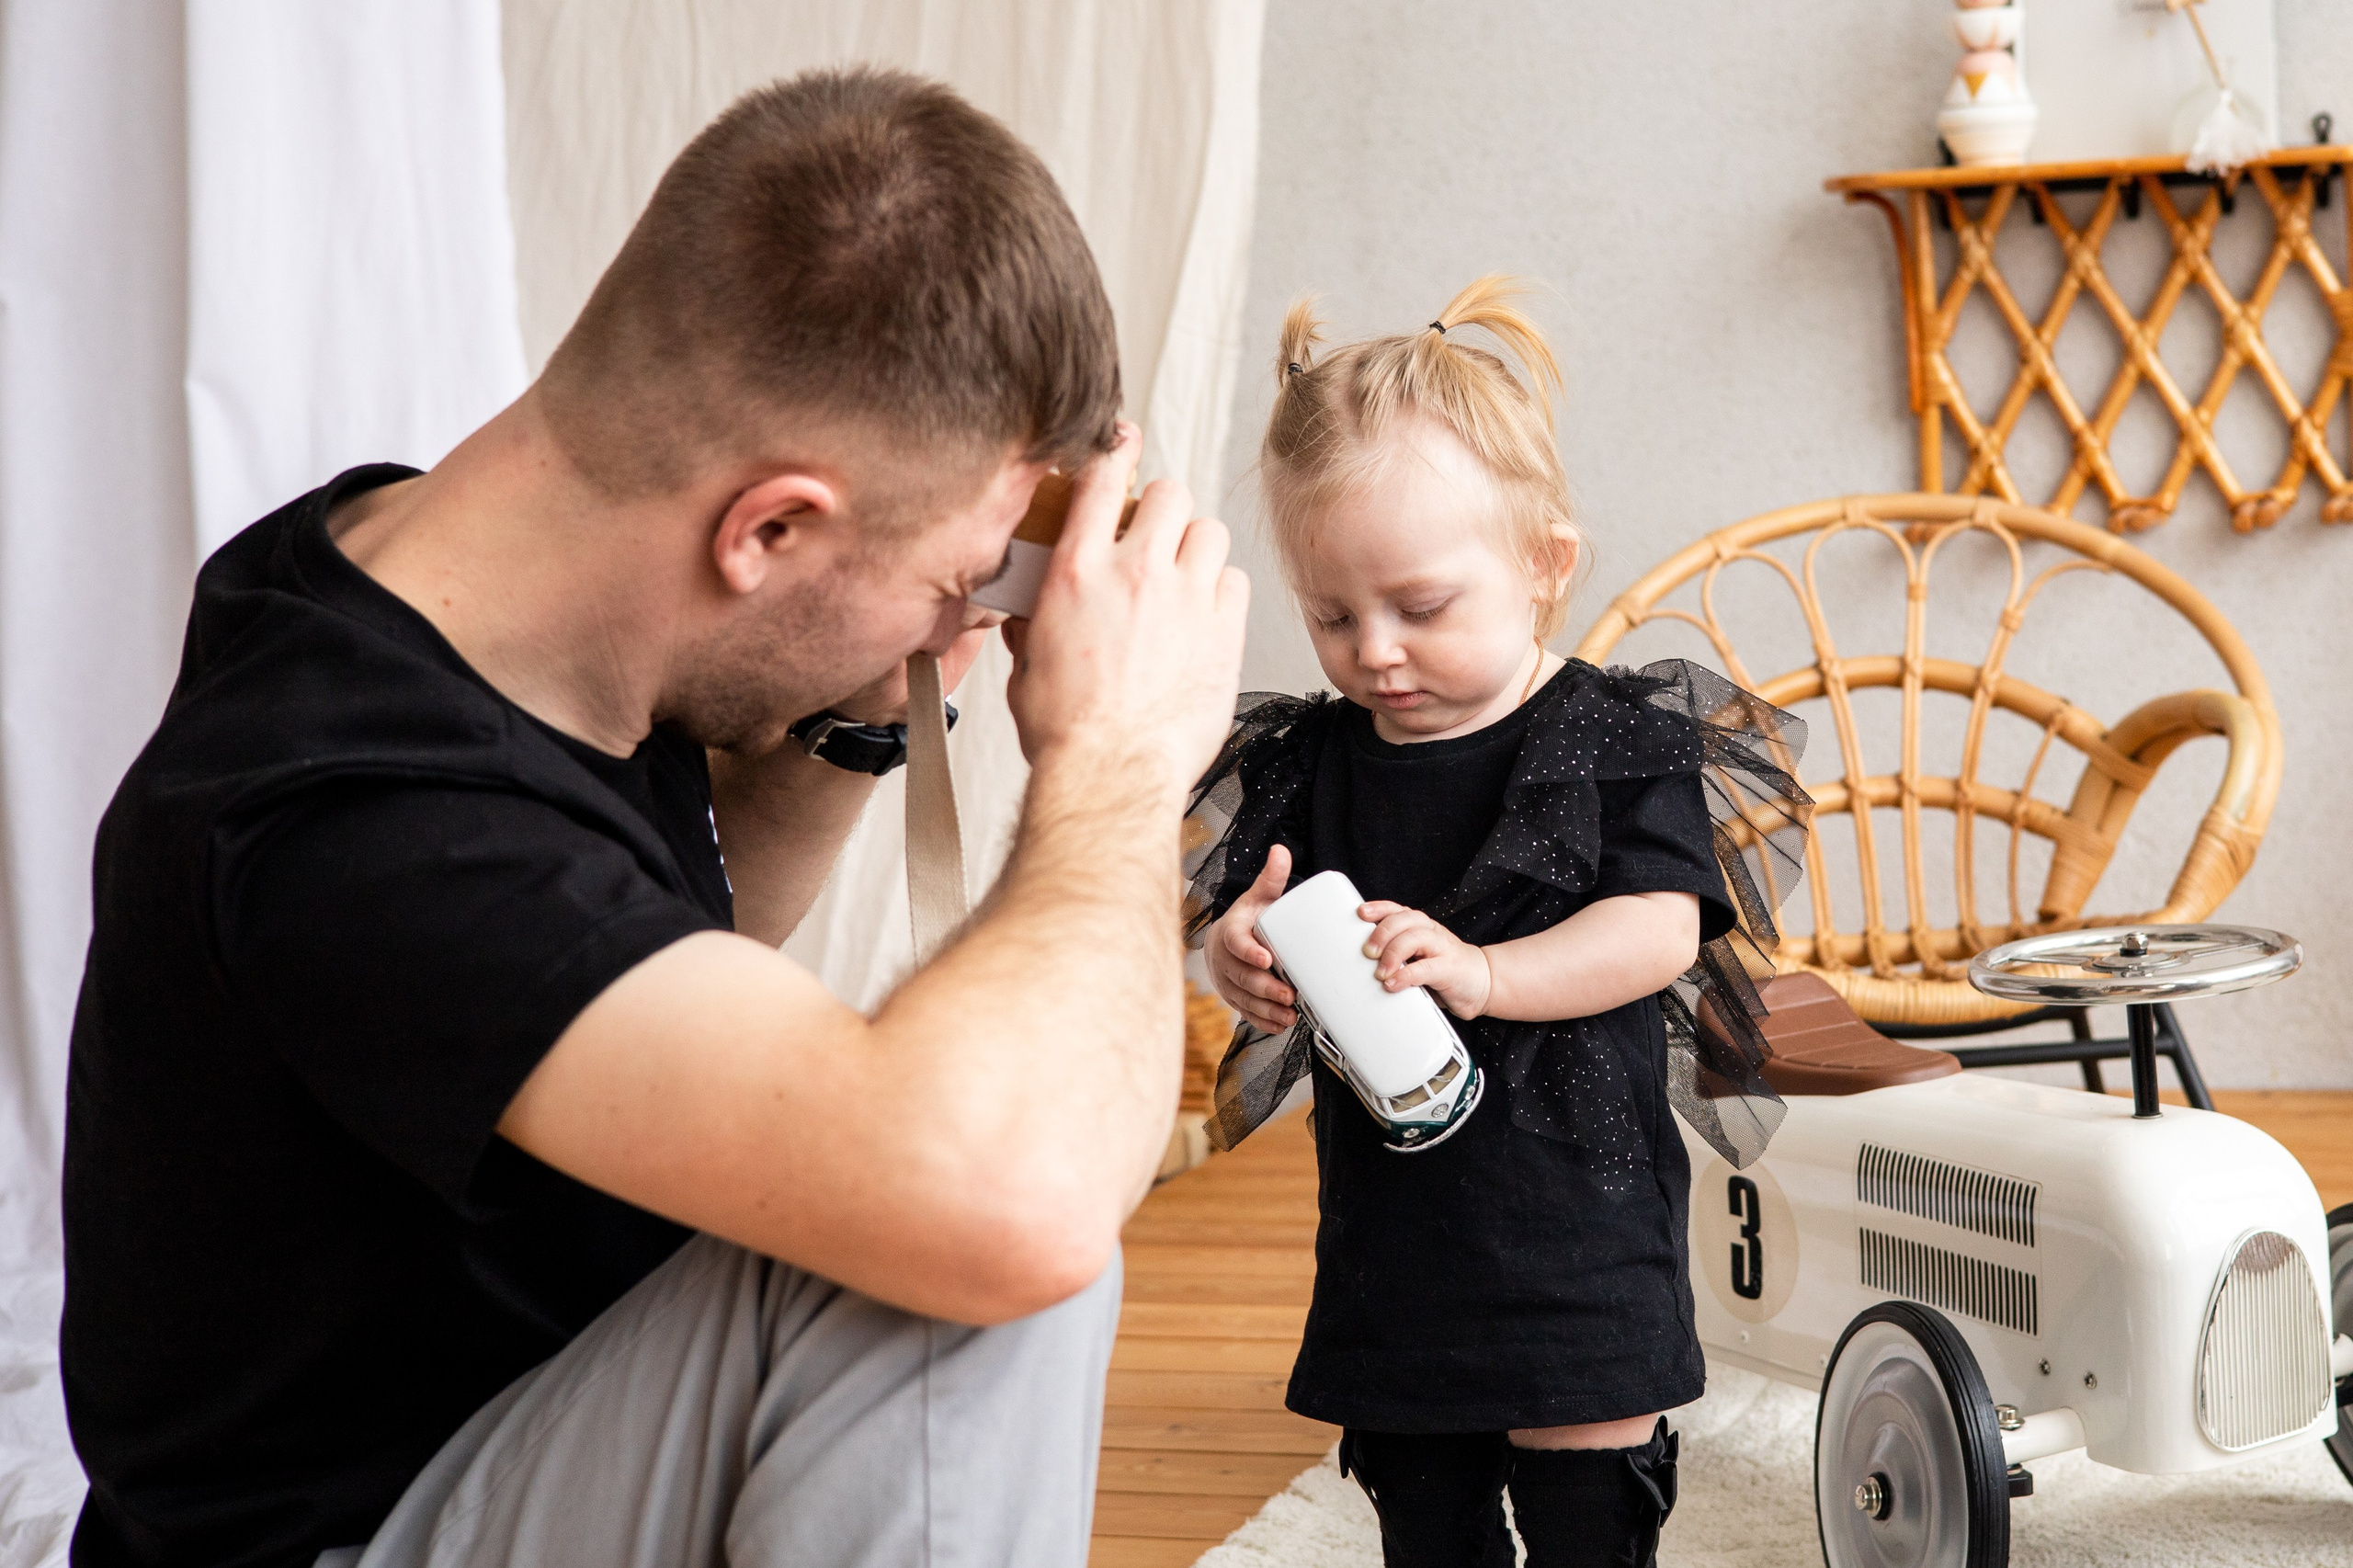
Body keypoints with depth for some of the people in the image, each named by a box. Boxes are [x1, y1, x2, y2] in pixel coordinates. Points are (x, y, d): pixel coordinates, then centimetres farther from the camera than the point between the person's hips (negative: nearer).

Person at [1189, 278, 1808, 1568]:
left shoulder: (1619, 739, -7)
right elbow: (1238, 919, 6)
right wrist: (1242, 956, -19)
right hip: (1388, 1241, 4)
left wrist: (1484, 971, -32)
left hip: (1576, 1230, -4)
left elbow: (1661, 929, -17)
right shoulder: (1309, 760, 4)